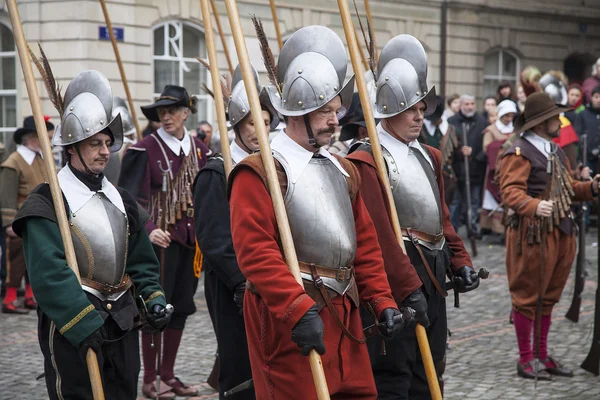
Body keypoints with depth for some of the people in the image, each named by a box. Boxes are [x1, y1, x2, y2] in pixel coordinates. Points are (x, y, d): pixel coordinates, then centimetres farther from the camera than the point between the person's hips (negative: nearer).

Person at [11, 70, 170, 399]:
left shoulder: (120, 200, 14)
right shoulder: (47, 202, -10)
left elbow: (141, 261, 18)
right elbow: (50, 273, -20)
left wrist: (153, 299, 0)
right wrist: (85, 325, -25)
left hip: (122, 325, 7)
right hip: (71, 330, -7)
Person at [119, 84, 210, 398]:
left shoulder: (198, 149, 9)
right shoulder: (145, 149, -9)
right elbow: (132, 198, -14)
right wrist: (149, 230, -28)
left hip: (190, 238, 6)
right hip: (160, 239, -6)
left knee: (180, 306, 10)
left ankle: (168, 374, 21)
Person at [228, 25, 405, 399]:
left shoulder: (343, 170, 16)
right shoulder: (259, 172, -9)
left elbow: (366, 243, 18)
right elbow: (256, 252, -19)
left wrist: (382, 300, 8)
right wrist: (298, 309, -27)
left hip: (344, 312, 8)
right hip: (289, 317, -7)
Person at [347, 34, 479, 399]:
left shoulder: (429, 156, 14)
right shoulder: (366, 162, -13)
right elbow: (379, 234, -20)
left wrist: (460, 261, 9)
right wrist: (408, 288, -23)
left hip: (432, 273, 8)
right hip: (396, 273, -8)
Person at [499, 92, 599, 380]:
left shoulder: (555, 151, 18)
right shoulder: (519, 153, -12)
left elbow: (567, 187, 23)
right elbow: (510, 191, -22)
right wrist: (534, 206, -40)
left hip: (561, 232, 9)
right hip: (532, 233, -9)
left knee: (548, 296, 15)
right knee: (527, 297, 1)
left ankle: (542, 356, 26)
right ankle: (525, 359, 10)